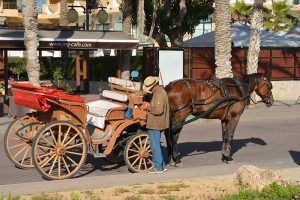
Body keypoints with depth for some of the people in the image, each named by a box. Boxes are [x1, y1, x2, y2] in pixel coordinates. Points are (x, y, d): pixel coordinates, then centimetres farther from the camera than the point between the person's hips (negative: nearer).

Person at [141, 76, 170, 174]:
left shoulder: (159, 94, -21)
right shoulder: (160, 91, 12)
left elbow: (158, 110, -28)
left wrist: (148, 107, -15)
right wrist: (149, 104, 9)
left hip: (155, 124, -11)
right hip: (156, 123, 11)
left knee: (155, 145, -3)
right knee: (156, 145, 19)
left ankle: (158, 168, 4)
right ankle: (162, 165, 25)